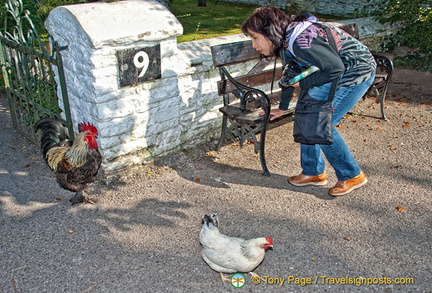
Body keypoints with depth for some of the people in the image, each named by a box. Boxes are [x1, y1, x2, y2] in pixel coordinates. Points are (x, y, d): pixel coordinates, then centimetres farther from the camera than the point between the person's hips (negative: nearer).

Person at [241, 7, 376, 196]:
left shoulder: (300, 41, -29)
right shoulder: (285, 41, 2)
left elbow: (335, 68, -28)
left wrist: (303, 83, -17)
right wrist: (283, 108, 24)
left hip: (357, 72, -9)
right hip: (338, 73, 10)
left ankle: (352, 176, 7)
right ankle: (314, 173, 19)